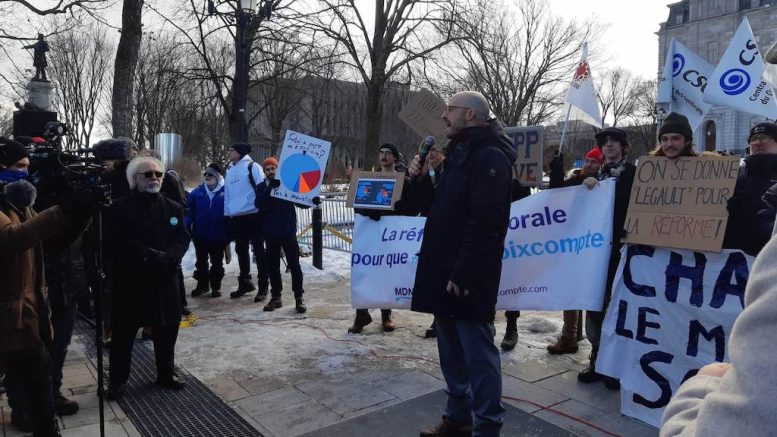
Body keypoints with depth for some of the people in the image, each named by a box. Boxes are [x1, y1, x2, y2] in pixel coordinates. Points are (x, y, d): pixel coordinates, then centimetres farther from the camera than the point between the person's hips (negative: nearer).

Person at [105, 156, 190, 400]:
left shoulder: (173, 208, 9)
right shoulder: (121, 208, -2)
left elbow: (183, 238, 0)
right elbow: (118, 242, -13)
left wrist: (167, 258, -19)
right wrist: (150, 256, -22)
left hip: (165, 280, 3)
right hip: (130, 281, -3)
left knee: (167, 331, 13)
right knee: (123, 333, 7)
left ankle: (166, 374, 29)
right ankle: (118, 380, 23)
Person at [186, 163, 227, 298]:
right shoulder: (197, 193, -2)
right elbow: (190, 213, -2)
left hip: (218, 236, -2)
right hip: (200, 235, 3)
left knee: (217, 263, 11)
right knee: (201, 262, 16)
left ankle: (216, 286, 23)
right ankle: (202, 284, 31)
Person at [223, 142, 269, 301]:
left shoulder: (253, 167, -4)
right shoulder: (229, 171, 16)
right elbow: (227, 194, 18)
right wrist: (227, 214, 13)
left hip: (253, 216, -7)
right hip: (236, 218, 7)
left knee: (259, 251, -1)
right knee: (241, 251, 15)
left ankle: (263, 287, 4)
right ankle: (245, 283, 28)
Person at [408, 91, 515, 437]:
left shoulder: (490, 156, -13)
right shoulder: (460, 154, 19)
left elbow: (484, 222, -22)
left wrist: (462, 274, -24)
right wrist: (419, 181, 7)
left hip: (467, 279, -10)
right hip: (445, 273, 10)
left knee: (478, 354, 0)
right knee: (452, 352, 18)